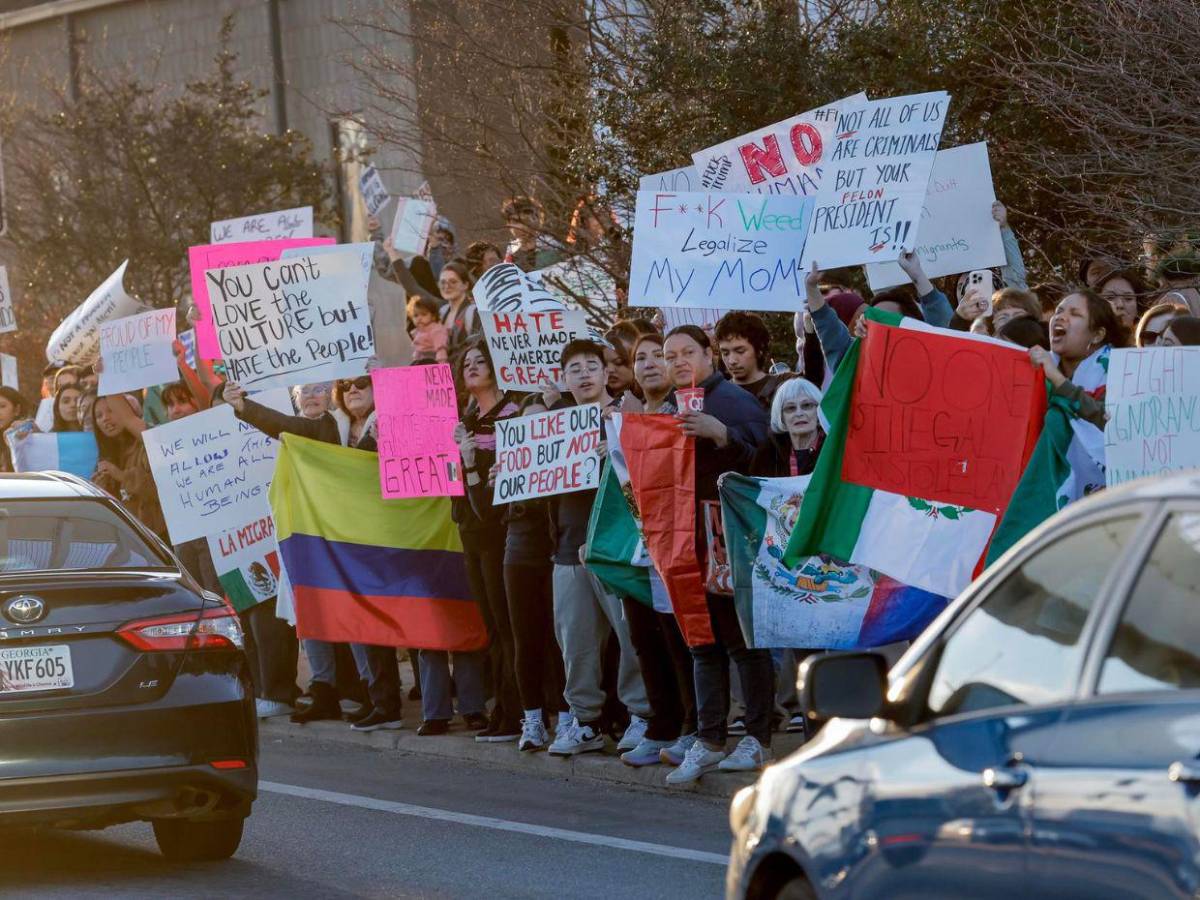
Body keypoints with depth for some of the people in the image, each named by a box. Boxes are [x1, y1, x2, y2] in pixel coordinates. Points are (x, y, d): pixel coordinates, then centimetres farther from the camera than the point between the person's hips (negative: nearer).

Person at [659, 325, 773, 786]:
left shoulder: (733, 399, -6)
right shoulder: (676, 408, 19)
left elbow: (758, 454, -20)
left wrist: (718, 432, -34)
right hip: (692, 541, 8)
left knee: (742, 639, -4)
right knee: (704, 642, 7)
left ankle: (757, 739, 1)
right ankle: (709, 741, 8)